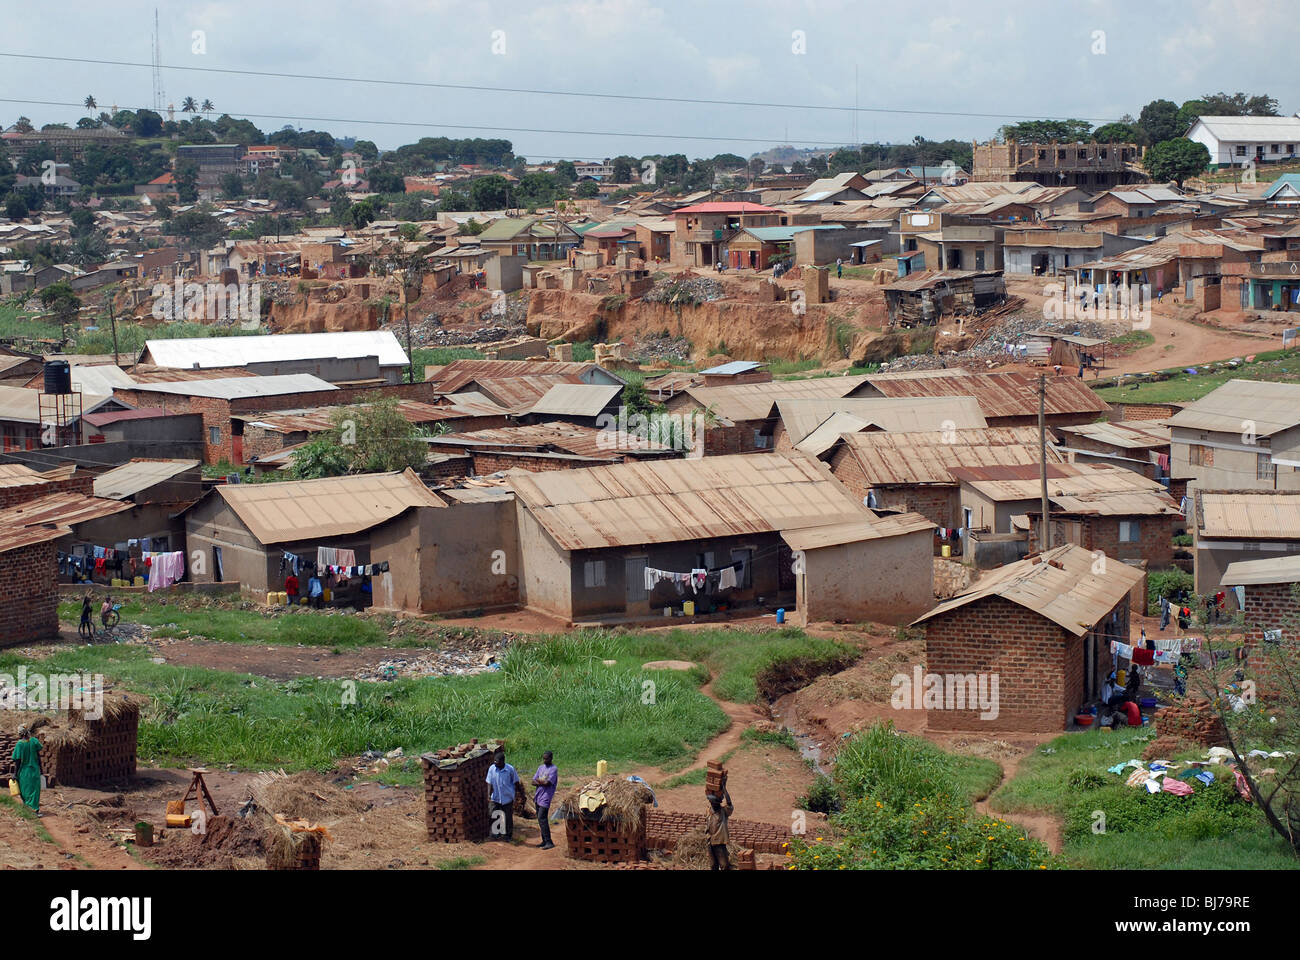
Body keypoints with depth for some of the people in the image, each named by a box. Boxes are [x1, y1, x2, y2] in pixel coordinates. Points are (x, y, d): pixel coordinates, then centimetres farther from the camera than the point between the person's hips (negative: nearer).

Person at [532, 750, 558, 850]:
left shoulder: (553, 769, -9)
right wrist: (542, 783, -11)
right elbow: (533, 782, 8)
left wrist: (538, 780, -2)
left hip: (546, 797, -8)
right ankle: (544, 841, 18)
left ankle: (549, 842, -15)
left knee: (542, 818, -15)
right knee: (540, 819, 10)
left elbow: (548, 783, -18)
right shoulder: (541, 768, 14)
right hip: (538, 797, 8)